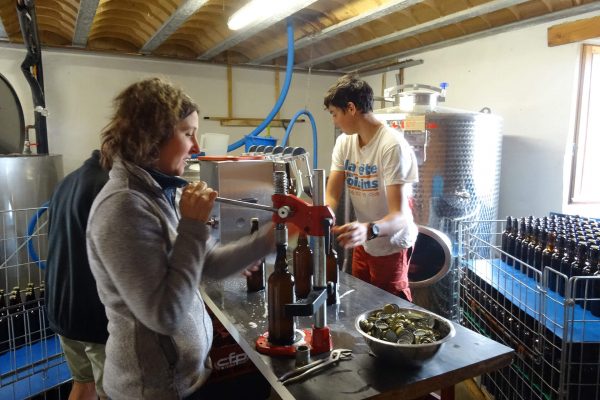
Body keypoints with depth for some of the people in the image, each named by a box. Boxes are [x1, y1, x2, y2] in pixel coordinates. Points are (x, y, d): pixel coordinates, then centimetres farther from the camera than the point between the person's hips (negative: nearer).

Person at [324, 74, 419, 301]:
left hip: (390, 246, -6)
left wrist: (369, 229, -51)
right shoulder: (344, 142, -3)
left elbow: (399, 216, -30)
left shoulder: (393, 146, -25)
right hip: (362, 243, 7)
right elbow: (331, 195, -7)